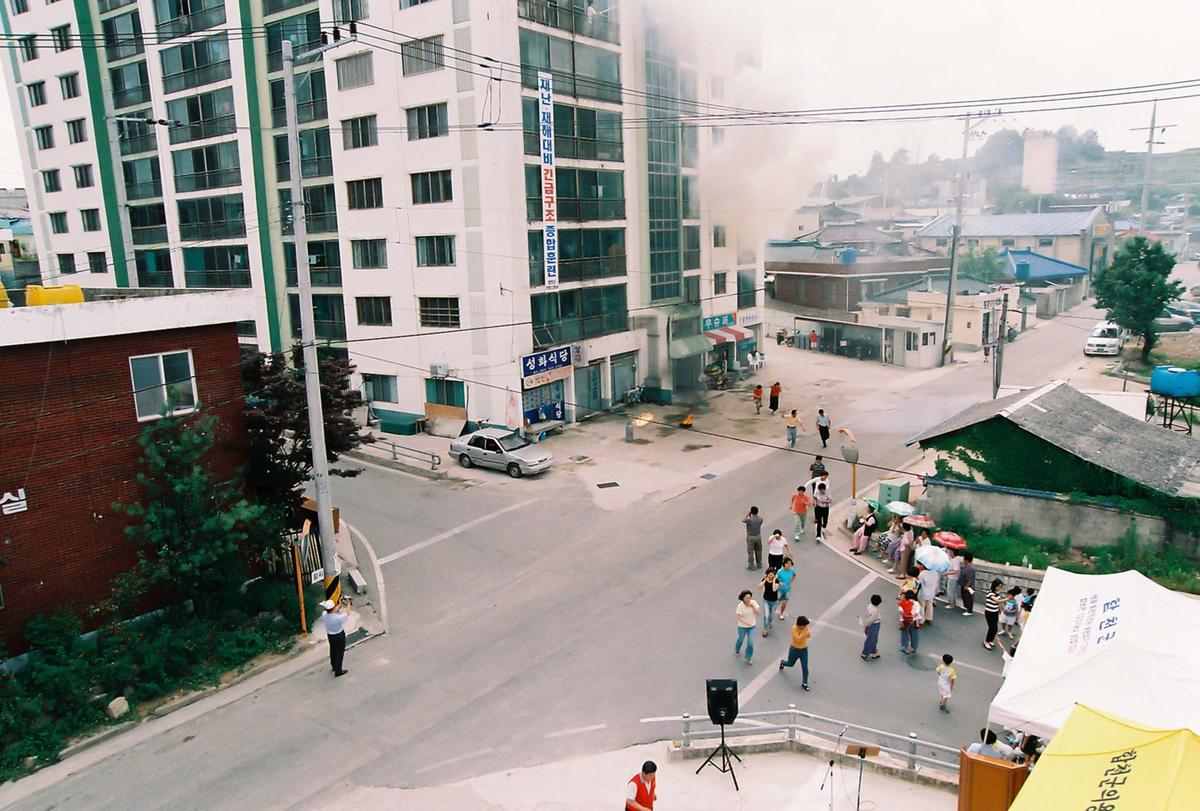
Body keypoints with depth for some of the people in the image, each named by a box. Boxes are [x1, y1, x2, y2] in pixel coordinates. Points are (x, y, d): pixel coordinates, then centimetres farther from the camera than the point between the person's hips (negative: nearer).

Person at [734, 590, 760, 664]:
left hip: (752, 626, 2)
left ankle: (749, 657, 23)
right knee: (741, 639, 23)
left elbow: (758, 613, -17)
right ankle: (737, 650, 55)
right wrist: (746, 623, -38)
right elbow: (739, 617, -25)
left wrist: (753, 606, -30)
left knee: (750, 643, -2)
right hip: (742, 627, -2)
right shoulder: (740, 605, -25)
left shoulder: (753, 603, -15)